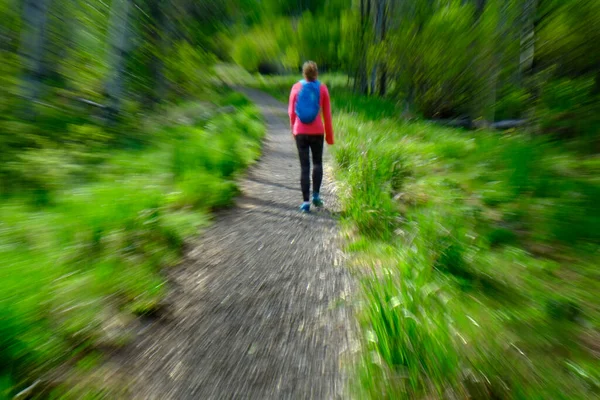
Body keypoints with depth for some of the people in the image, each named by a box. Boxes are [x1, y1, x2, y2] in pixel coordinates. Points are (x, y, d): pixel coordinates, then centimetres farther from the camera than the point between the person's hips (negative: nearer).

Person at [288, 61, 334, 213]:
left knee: (304, 166, 3)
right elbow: (327, 114, 1)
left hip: (300, 132, 1)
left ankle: (305, 202, 1)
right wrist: (329, 134, 8)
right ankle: (316, 194, 4)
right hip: (317, 132, 0)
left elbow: (291, 112, 6)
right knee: (317, 163, 16)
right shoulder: (322, 88, 2)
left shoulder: (296, 87, 3)